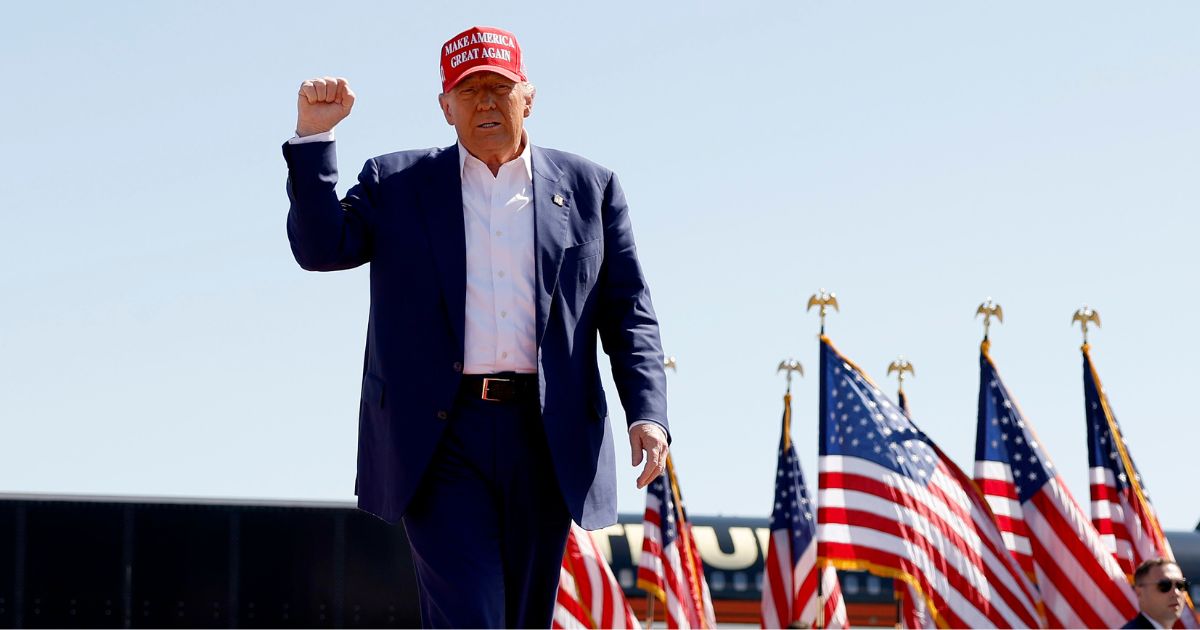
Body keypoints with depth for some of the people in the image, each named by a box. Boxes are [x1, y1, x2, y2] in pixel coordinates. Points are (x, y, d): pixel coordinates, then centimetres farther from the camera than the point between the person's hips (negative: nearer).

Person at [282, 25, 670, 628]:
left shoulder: (589, 189, 11)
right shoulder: (395, 183, 10)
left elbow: (628, 314, 8)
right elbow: (321, 248, -3)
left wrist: (647, 414, -5)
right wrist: (313, 135, -11)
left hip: (546, 441, 2)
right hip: (439, 438, -2)